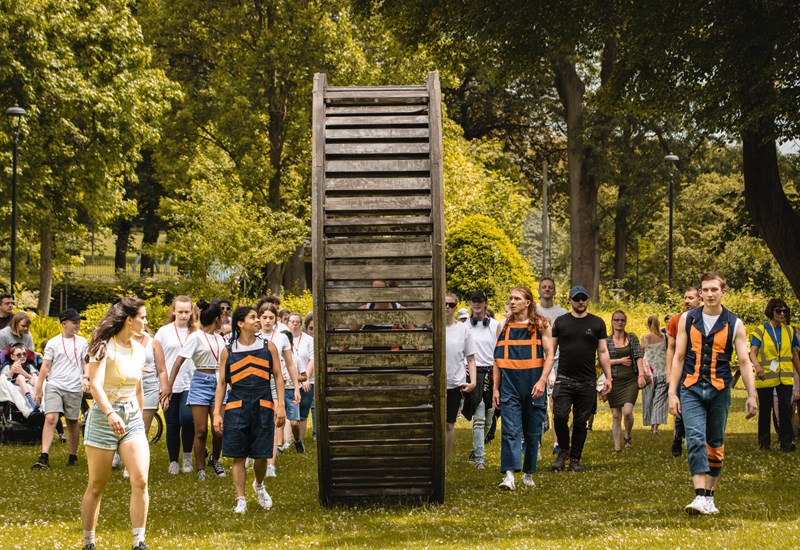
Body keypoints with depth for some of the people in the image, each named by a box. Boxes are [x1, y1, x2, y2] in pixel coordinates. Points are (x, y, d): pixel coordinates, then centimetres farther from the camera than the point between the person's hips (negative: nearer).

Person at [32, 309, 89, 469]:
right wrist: (39, 389, 2)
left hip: (74, 388, 2)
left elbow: (86, 363, 12)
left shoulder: (82, 342, 9)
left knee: (72, 422, 9)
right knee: (50, 419, -16)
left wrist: (86, 378, -7)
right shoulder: (53, 343, 3)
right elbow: (45, 366, 4)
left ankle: (73, 456, 24)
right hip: (54, 385, -2)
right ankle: (44, 457, -19)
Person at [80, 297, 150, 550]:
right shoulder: (104, 347, -12)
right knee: (96, 486, 3)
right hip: (104, 416, -5)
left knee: (140, 481, -11)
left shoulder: (138, 349, 9)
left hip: (132, 417, 5)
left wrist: (140, 419, 22)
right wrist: (111, 414, -40)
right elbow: (95, 384, -25)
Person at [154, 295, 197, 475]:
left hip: (189, 385, 0)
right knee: (172, 424, 4)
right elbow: (159, 362, 4)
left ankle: (187, 456, 2)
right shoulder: (164, 332, 3)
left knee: (187, 418, -19)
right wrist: (164, 387, -1)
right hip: (169, 386, 0)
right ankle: (173, 461, 17)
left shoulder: (196, 332, 6)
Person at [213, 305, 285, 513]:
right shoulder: (228, 351, 5)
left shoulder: (268, 347, 6)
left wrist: (280, 405, -1)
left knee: (261, 455, 2)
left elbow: (278, 377, 8)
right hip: (237, 406, -1)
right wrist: (217, 413, 2)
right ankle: (241, 500, 7)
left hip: (263, 405, 1)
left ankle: (259, 485, 32)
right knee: (238, 456, -1)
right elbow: (221, 382, 8)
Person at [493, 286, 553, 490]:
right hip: (509, 384, 1)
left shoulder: (540, 325, 2)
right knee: (509, 429, -12)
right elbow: (498, 359, 12)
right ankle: (509, 475, -19)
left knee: (532, 431, 7)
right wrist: (495, 388, 7)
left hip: (534, 385, -1)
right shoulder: (503, 326, 10)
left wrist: (542, 381, -15)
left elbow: (549, 356, -2)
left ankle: (528, 473, 20)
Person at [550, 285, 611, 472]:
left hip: (587, 382, 1)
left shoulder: (597, 323, 8)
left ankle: (575, 459, 15)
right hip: (564, 379, -1)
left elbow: (603, 352, 9)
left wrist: (608, 377, 2)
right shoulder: (560, 322, 7)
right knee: (560, 416, -12)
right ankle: (563, 450, 11)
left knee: (581, 422, 3)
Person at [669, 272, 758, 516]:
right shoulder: (687, 319, 5)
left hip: (720, 390, 1)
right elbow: (678, 357, 7)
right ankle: (700, 496, -21)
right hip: (691, 389, -1)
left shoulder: (734, 324, 2)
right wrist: (672, 393, 2)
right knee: (695, 439, -16)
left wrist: (751, 395, -6)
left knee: (715, 444, 7)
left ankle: (710, 496, 17)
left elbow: (744, 361, 2)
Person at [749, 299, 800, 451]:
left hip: (785, 376, 2)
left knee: (785, 407, -11)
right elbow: (752, 352, -10)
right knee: (765, 410, 8)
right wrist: (757, 366, -30)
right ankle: (764, 441, 19)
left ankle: (786, 441, -6)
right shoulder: (760, 331, -1)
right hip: (765, 376, -2)